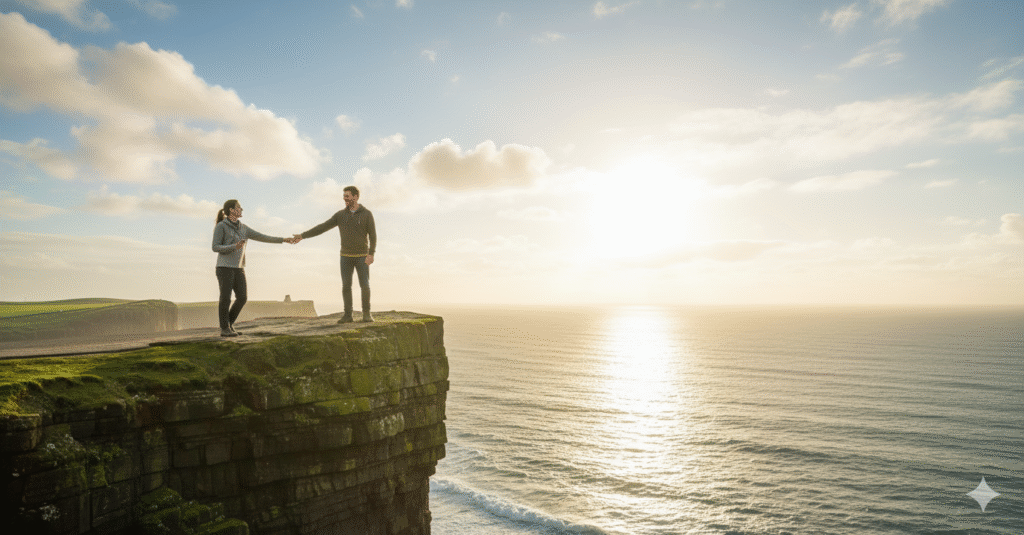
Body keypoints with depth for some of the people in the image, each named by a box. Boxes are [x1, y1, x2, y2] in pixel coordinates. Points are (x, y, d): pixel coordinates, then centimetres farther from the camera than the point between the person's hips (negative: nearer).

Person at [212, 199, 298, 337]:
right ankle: (224, 329, 4)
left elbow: (261, 237, 11)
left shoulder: (242, 228, 13)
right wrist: (234, 247, -26)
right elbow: (215, 248, -10)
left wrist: (284, 240, 6)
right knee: (226, 298, -7)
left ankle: (229, 322, 16)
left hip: (238, 268, 6)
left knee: (242, 297, -3)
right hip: (224, 266, -6)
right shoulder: (221, 226, -6)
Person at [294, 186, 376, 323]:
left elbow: (373, 236, -10)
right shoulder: (341, 214, 3)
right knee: (346, 286, -1)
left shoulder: (367, 214, -7)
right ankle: (348, 315, 6)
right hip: (346, 256, 3)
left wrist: (371, 254, -22)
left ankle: (366, 314, 5)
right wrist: (302, 235, -5)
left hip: (362, 256, -3)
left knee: (365, 285, -9)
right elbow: (322, 227, 2)